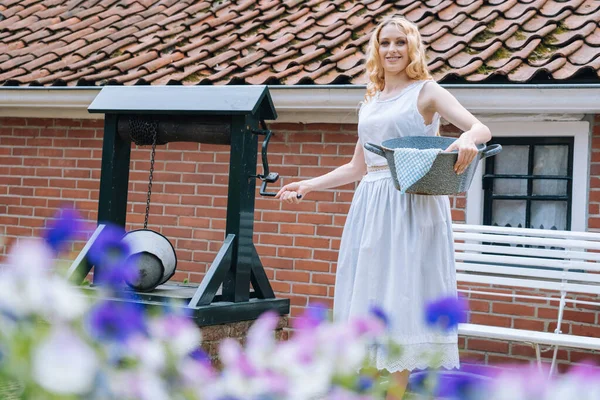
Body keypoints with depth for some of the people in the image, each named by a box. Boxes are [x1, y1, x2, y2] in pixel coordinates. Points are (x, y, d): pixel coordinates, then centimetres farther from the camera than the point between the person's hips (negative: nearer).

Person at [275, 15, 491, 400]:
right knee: (370, 302, 6)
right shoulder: (370, 102, 17)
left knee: (401, 302, -6)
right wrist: (309, 185, 18)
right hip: (371, 208, 6)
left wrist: (469, 138, -34)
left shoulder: (426, 92, 1)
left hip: (412, 208, -6)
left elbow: (482, 129, -12)